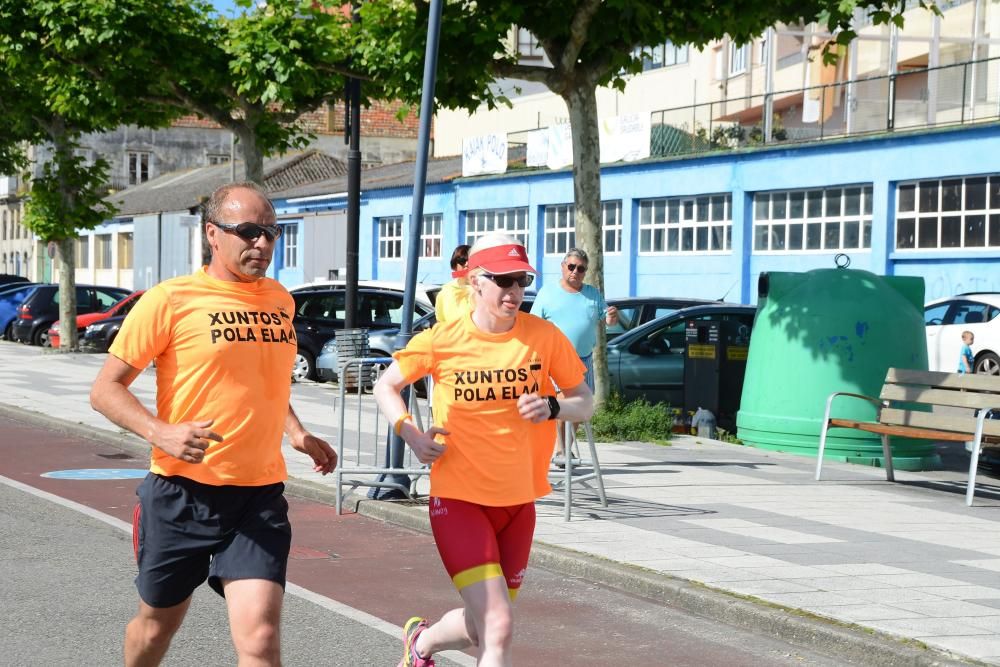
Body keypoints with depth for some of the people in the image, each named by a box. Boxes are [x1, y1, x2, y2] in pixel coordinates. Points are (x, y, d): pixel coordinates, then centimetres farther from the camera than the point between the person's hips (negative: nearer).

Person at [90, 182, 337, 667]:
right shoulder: (169, 300, -8)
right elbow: (105, 390, -8)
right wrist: (160, 432, -24)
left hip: (260, 495, 3)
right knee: (158, 622, 16)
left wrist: (296, 433, 11)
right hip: (181, 493, -2)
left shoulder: (280, 300, 9)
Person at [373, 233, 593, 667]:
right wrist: (411, 435, -11)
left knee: (483, 627, 17)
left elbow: (585, 403, 4)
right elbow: (385, 387, 6)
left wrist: (553, 408, -17)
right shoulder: (442, 340, -9)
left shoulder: (545, 337, -5)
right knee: (498, 629, -18)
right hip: (459, 500, -4)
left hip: (518, 501, 4)